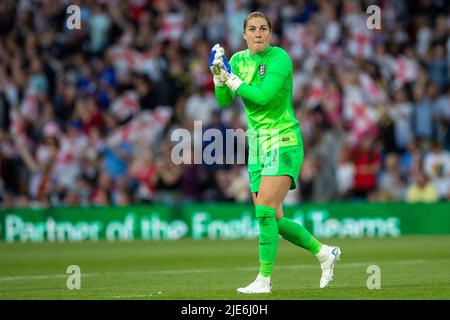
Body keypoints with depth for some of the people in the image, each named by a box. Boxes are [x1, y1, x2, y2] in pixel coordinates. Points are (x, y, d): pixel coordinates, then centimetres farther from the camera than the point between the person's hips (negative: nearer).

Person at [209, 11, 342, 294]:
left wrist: (232, 79, -15)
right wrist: (218, 74, -10)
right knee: (273, 221, 6)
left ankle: (264, 279, -15)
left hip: (283, 141, -7)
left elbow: (263, 95, -23)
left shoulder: (279, 58, -12)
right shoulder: (239, 60, 8)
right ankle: (324, 252, 24)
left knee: (265, 209, -19)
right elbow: (224, 101, 5)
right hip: (257, 144, 7)